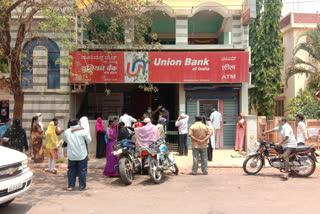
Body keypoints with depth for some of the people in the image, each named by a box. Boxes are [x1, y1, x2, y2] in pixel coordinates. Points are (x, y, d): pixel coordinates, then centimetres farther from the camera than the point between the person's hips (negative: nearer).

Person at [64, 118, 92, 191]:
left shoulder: (66, 132, -2)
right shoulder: (82, 131, -11)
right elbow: (89, 141, -2)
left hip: (71, 155, 3)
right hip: (82, 155, -3)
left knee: (71, 170, 14)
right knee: (82, 170, 8)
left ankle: (70, 186, 19)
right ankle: (82, 186, 14)